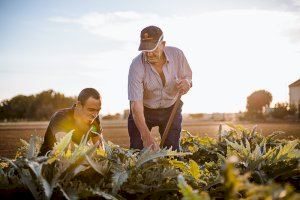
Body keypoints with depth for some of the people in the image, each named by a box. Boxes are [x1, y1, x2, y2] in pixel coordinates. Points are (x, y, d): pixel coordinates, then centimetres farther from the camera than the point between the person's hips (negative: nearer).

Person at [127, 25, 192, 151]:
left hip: (171, 109, 2)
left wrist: (187, 83, -28)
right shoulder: (137, 66, -27)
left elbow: (188, 76, 0)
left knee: (172, 150, 2)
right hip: (144, 110, -2)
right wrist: (146, 135, -41)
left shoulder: (177, 54, -17)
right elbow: (136, 104, -30)